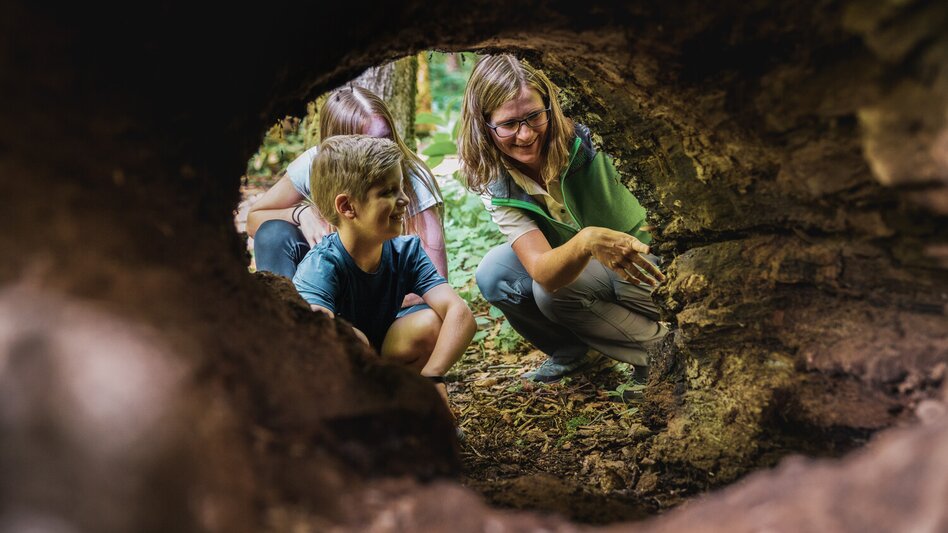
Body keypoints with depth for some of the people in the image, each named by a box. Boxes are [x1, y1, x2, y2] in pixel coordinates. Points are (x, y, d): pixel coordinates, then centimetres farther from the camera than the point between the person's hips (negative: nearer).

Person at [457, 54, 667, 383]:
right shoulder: (497, 189, -15)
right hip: (574, 271, 5)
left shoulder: (587, 140, -24)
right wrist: (586, 241, -51)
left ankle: (660, 345, -8)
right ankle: (574, 351, 6)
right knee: (493, 275, -15)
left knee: (552, 293, -29)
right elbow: (543, 272, -31)